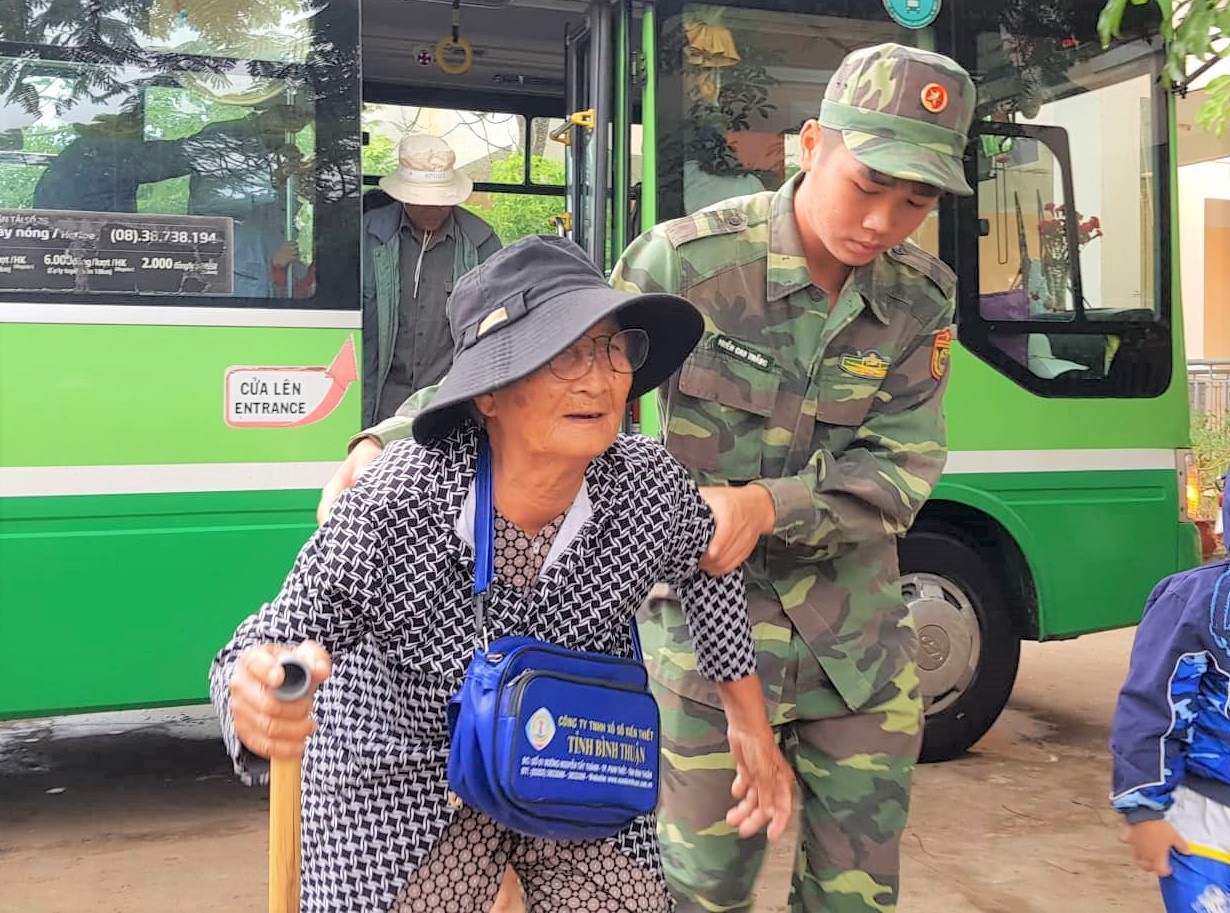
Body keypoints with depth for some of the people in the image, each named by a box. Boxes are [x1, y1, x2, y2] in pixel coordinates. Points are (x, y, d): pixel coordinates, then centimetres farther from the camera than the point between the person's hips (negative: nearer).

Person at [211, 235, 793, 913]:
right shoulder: (389, 514, -34)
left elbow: (707, 567, -2)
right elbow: (266, 649, -27)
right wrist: (256, 706, -53)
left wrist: (751, 727, 7)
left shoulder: (651, 484, -24)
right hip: (407, 767, -2)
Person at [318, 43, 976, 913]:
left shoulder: (921, 297, -3)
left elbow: (903, 465, -7)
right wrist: (389, 442, -25)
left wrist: (767, 506, -24)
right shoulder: (692, 262, -15)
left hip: (860, 646, 4)